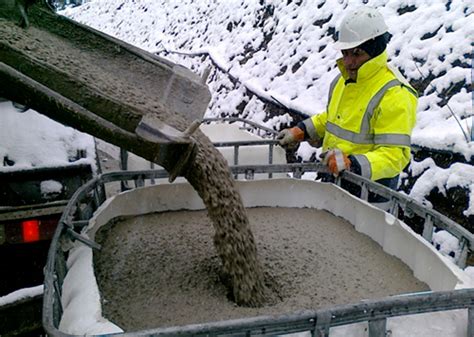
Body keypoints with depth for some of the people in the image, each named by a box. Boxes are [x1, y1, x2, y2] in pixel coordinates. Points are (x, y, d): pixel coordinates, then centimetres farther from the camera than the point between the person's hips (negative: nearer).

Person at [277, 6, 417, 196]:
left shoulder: (394, 96, -23)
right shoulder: (343, 80, 4)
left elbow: (394, 155, -27)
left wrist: (353, 164, -41)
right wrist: (301, 131, 11)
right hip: (335, 180, 8)